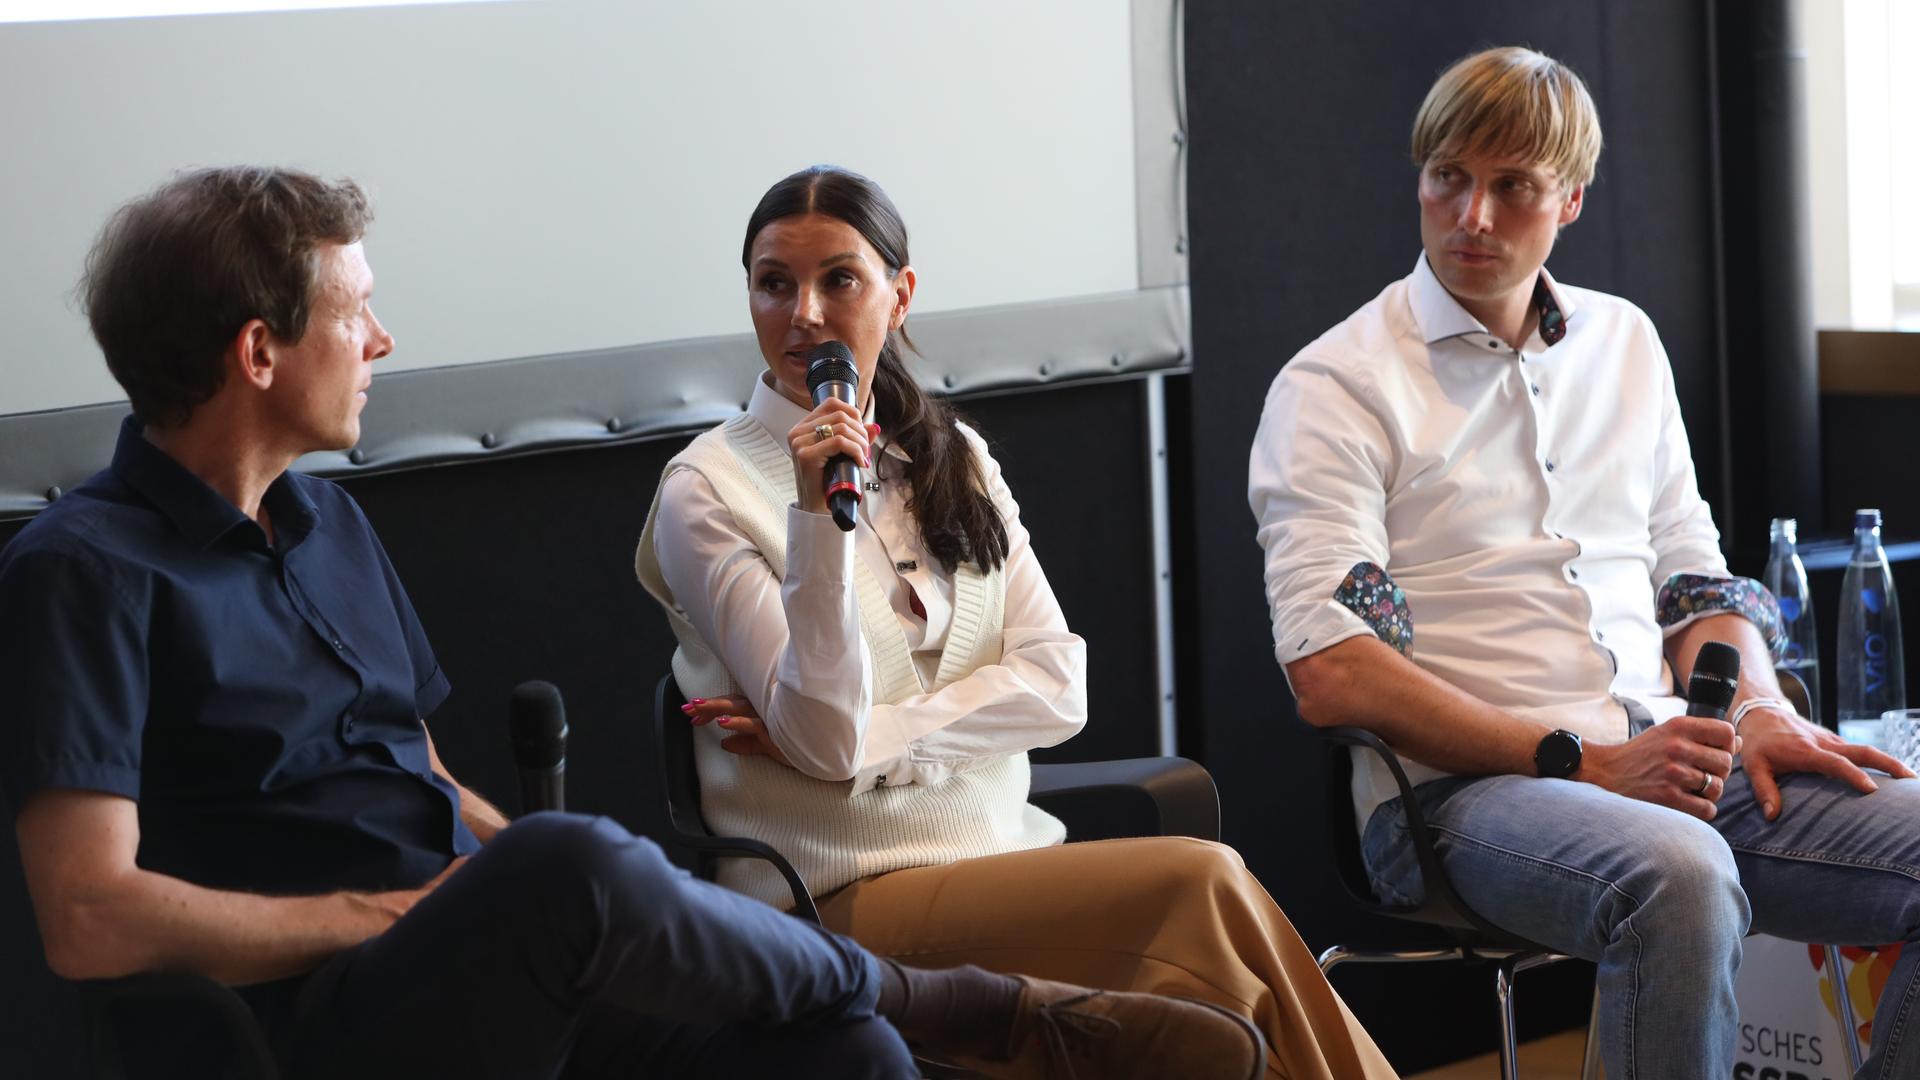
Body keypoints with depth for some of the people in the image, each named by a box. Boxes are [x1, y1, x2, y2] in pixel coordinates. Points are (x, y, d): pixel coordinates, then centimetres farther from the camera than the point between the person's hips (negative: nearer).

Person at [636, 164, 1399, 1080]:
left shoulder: (952, 461, 15)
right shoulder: (708, 491, -2)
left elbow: (1056, 684, 4)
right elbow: (824, 739, -12)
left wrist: (867, 738, -9)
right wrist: (819, 519, -22)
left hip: (1002, 850, 5)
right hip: (848, 897, -5)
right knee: (1200, 884, -26)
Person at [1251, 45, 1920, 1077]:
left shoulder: (1624, 344, 21)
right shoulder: (1335, 386, 1)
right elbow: (1330, 674, -9)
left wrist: (1755, 710, 3)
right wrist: (1584, 763, -15)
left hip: (1666, 758, 6)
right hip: (1466, 786, -6)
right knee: (1678, 873, -38)